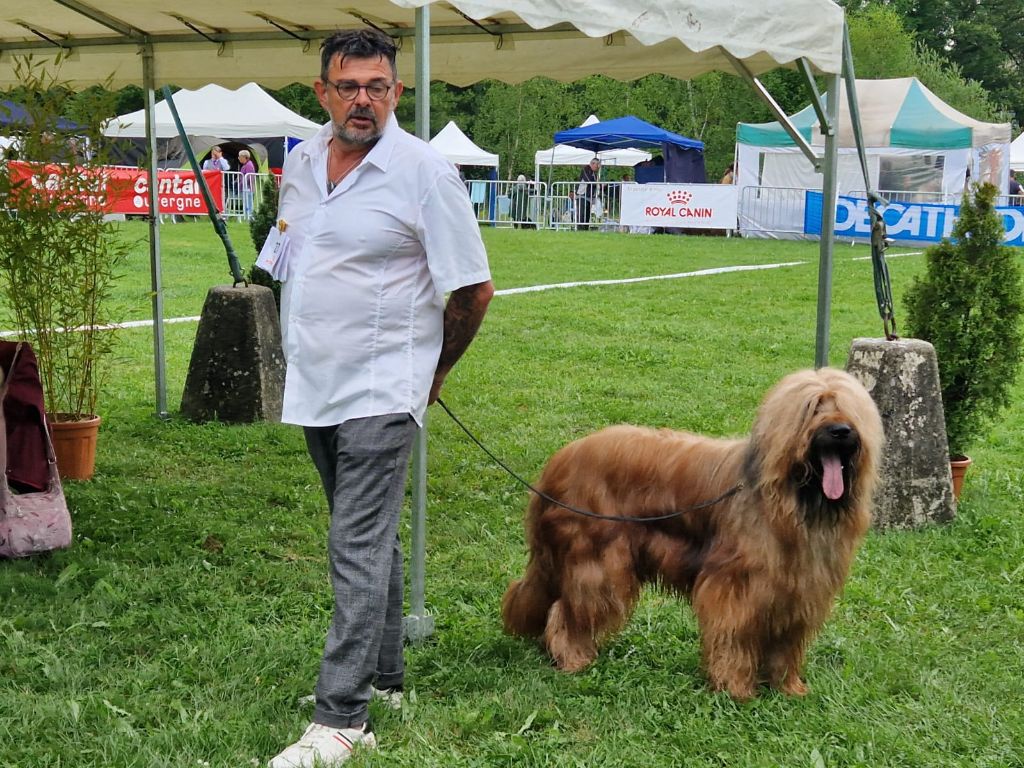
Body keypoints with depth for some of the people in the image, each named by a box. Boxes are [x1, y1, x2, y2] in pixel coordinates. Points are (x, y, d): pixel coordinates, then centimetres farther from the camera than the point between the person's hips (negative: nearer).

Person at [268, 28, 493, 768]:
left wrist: (432, 369, 3)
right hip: (315, 387, 7)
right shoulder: (300, 163, 8)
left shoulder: (424, 171, -12)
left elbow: (474, 289, -8)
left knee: (360, 546, -9)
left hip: (380, 392, -7)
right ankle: (385, 677, 30)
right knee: (369, 535, 17)